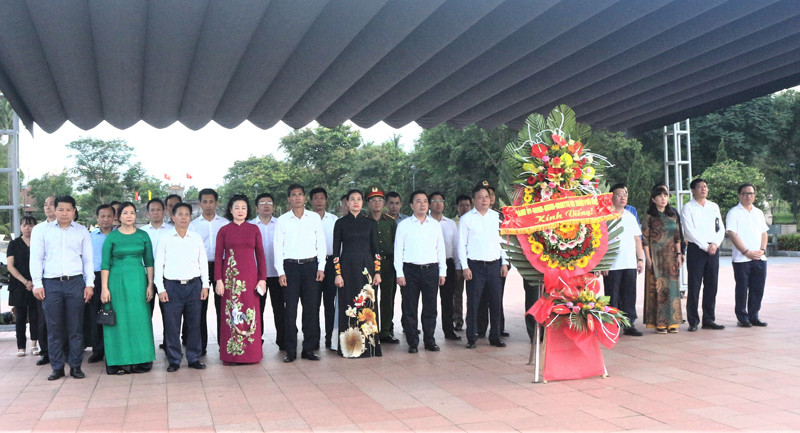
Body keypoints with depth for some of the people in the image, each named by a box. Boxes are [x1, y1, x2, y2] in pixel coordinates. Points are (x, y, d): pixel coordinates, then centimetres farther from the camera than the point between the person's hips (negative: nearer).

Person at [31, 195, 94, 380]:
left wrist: (90, 284, 3)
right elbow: (36, 258, 5)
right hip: (51, 283, 0)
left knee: (76, 328, 2)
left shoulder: (82, 231, 11)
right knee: (54, 328, 3)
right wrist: (37, 284, -2)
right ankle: (57, 367, 11)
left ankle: (76, 366, 10)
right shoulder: (41, 231, 8)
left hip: (75, 282, 0)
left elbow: (88, 259, 11)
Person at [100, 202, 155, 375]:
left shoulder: (143, 236, 6)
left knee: (139, 320, 2)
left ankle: (140, 360, 10)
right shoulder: (112, 237, 1)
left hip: (138, 281, 2)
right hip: (117, 281, -1)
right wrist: (105, 288, -7)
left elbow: (149, 262, 8)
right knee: (119, 321, 1)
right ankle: (120, 362, 8)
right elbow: (105, 264, 0)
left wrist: (150, 285, 1)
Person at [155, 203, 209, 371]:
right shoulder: (165, 239, 3)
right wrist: (161, 289, -3)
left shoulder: (196, 238, 8)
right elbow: (158, 264, 3)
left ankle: (194, 358, 16)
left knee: (194, 323, 5)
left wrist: (205, 285, 5)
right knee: (172, 325, 0)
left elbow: (203, 262, 11)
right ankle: (174, 360, 11)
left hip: (194, 285, 2)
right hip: (172, 286, -1)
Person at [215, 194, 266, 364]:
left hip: (249, 276, 1)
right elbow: (218, 256, 3)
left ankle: (251, 353, 10)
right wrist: (219, 280, -5)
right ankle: (230, 355, 7)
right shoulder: (224, 231, 5)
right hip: (230, 277, -1)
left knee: (251, 313, 0)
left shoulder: (254, 229, 8)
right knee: (230, 314, 0)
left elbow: (260, 255, 7)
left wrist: (262, 278, 1)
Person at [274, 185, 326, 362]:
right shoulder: (282, 220, 5)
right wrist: (281, 272, -4)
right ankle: (290, 351, 5)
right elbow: (278, 247, 4)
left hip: (311, 265, 1)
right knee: (290, 309, -1)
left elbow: (321, 243, 8)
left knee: (311, 308, 1)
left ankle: (309, 349, 9)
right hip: (290, 266, -1)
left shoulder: (314, 218, 9)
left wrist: (321, 268, 1)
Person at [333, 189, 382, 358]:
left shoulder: (370, 223, 8)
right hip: (347, 268, -1)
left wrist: (377, 272, 1)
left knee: (367, 304, 0)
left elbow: (375, 249, 8)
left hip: (366, 268, 1)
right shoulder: (341, 223, 3)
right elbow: (336, 250, 2)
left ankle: (369, 345, 9)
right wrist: (337, 273, -5)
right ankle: (349, 347, 7)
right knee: (348, 305, -1)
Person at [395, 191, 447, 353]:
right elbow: (398, 250, 1)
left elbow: (441, 249, 13)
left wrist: (442, 272, 7)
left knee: (430, 308, 6)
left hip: (431, 269, 2)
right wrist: (399, 273, -6)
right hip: (410, 270, -2)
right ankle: (412, 342, 10)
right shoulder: (404, 225, 3)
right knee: (410, 309, 1)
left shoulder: (435, 224, 11)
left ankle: (429, 340, 17)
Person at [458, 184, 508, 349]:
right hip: (475, 265, -3)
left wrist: (504, 263, 7)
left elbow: (503, 240, 13)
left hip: (494, 264, 3)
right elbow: (461, 244, 1)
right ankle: (471, 338, 7)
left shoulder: (497, 217, 10)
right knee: (473, 302, -2)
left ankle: (495, 336, 15)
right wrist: (465, 267, -6)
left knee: (496, 301, 5)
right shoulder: (466, 219, 2)